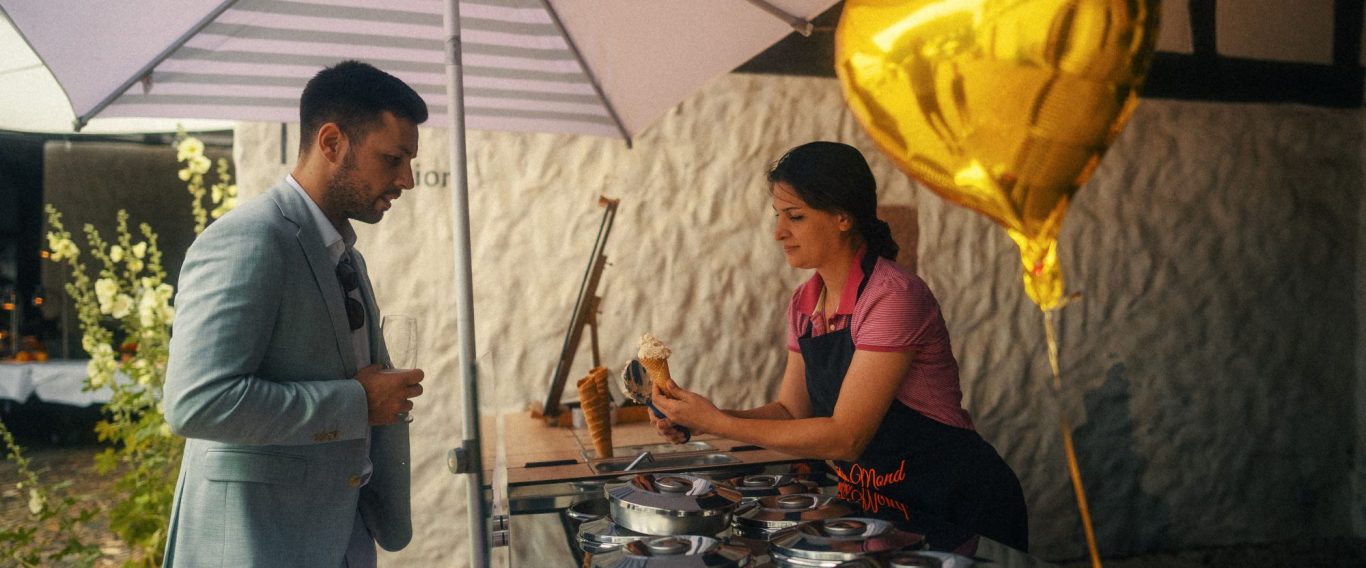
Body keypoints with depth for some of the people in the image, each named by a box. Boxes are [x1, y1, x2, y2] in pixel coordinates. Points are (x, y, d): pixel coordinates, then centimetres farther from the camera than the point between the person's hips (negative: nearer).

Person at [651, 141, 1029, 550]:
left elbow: (845, 437, -21)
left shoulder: (894, 297, -19)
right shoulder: (803, 304, 5)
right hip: (873, 501, 6)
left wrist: (718, 423, -21)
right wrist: (700, 419, -8)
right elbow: (791, 410, 7)